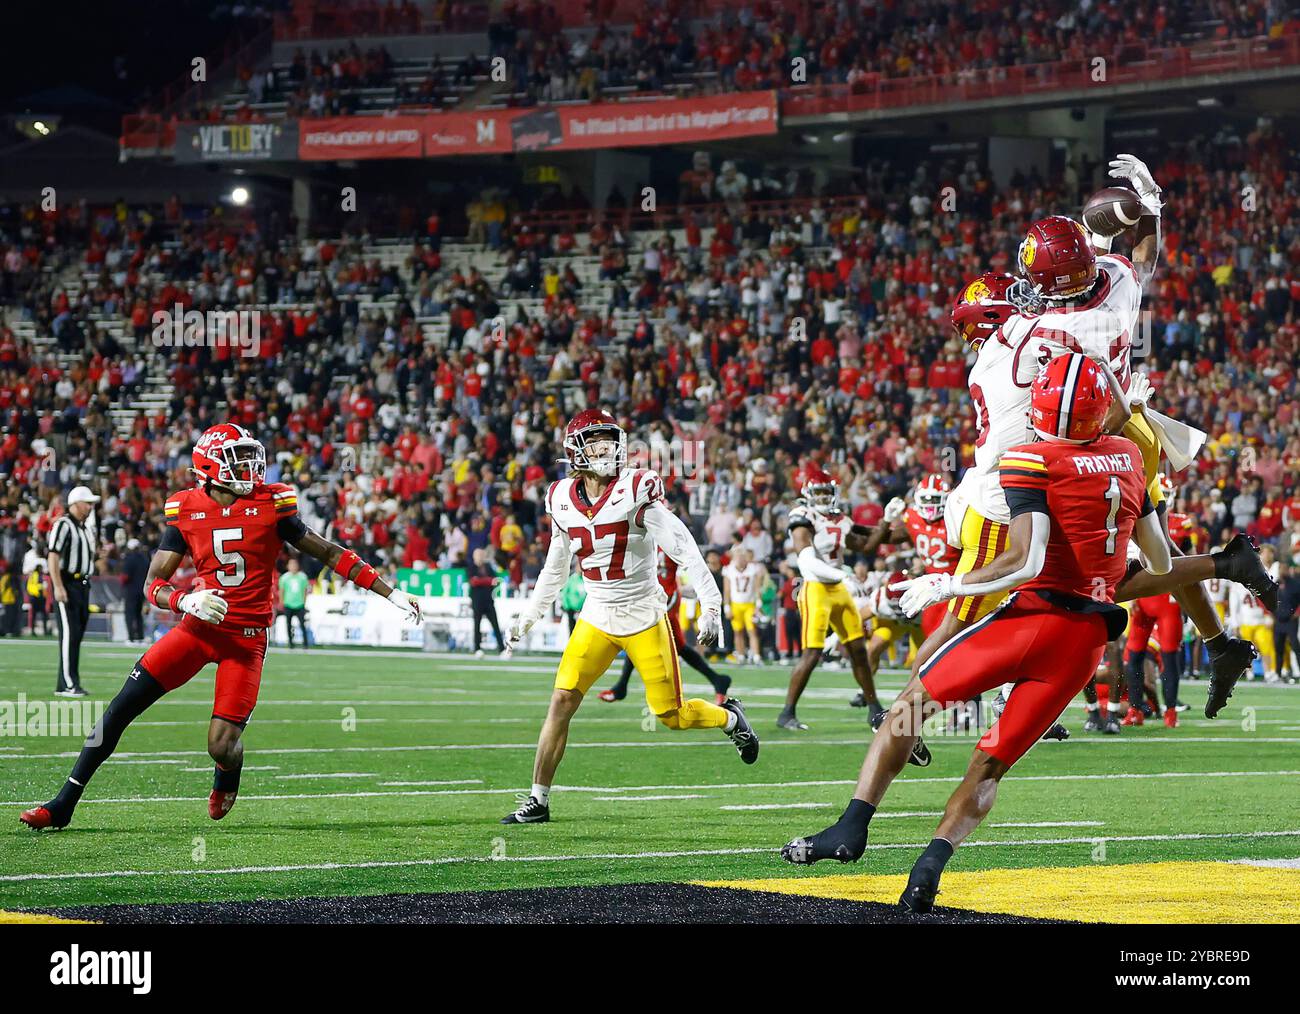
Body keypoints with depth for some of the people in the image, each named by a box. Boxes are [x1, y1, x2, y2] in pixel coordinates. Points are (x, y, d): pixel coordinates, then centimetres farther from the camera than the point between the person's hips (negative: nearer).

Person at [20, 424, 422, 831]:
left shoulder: (272, 505, -5)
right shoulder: (185, 511, -1)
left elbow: (328, 554, 2)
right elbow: (154, 583, 1)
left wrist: (392, 594, 1)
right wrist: (187, 601, -22)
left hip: (247, 636, -2)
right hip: (199, 626, 2)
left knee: (222, 747, -10)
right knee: (121, 708, -7)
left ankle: (225, 783, 29)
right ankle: (63, 804, 2)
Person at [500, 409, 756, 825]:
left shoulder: (636, 491, -14)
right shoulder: (563, 499, 2)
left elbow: (684, 549, -15)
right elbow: (556, 568, 17)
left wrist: (711, 605, -20)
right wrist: (529, 616, 22)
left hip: (644, 616, -4)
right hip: (597, 617, 4)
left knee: (671, 714, 1)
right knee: (562, 701, -8)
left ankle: (728, 717, 33)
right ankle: (538, 800, -1)